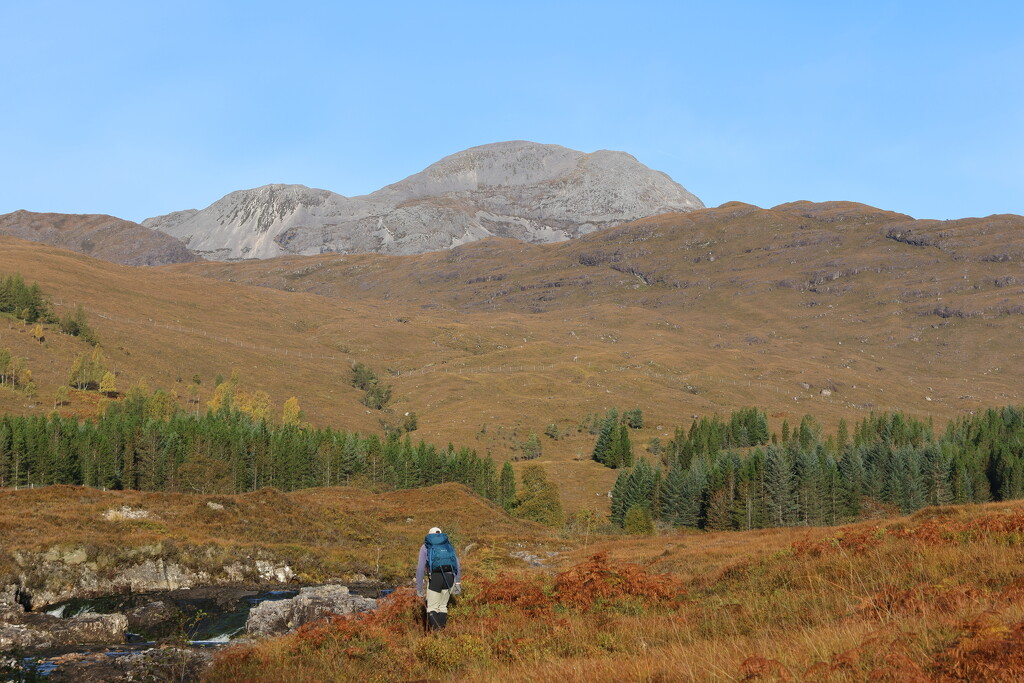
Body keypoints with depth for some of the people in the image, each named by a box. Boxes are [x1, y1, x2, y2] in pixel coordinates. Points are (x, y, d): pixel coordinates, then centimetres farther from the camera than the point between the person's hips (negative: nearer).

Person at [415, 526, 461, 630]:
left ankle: (435, 631, -17)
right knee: (443, 606, 18)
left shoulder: (425, 547, 16)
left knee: (432, 608, 3)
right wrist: (458, 583, 11)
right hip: (450, 577, 3)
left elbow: (420, 568, 7)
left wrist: (419, 588, 9)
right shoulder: (448, 545, 23)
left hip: (435, 577, -3)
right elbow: (456, 564, 12)